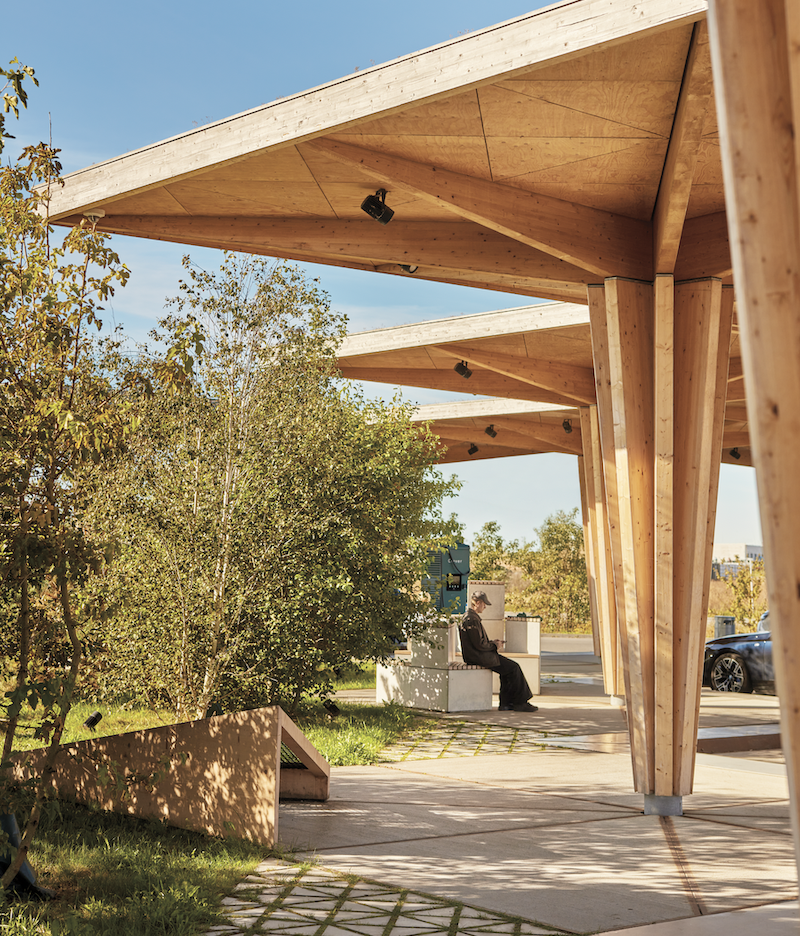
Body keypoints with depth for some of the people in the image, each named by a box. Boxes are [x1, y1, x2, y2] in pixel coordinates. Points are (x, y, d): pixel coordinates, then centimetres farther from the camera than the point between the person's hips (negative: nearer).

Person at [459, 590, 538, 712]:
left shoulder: (468, 617, 16)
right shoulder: (472, 620, -19)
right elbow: (479, 645, -21)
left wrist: (492, 642, 11)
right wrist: (494, 645, -5)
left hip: (476, 655, 11)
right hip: (478, 657, -11)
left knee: (510, 667, 8)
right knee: (513, 667, -8)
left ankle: (505, 703, 5)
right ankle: (520, 703, 2)